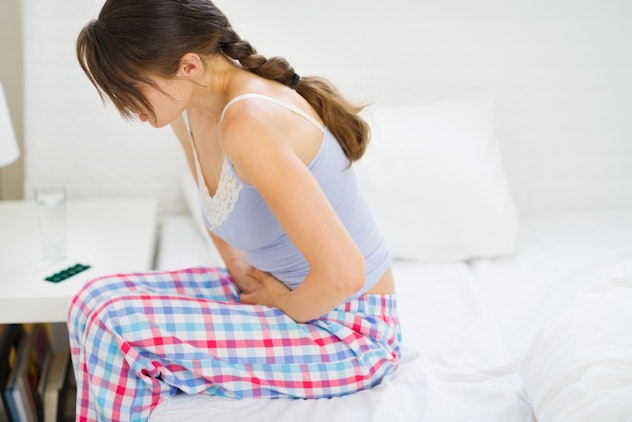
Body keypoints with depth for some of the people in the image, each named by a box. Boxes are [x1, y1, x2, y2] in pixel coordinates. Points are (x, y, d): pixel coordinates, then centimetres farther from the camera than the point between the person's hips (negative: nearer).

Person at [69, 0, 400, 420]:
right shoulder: (190, 109, -1)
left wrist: (287, 309, -14)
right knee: (98, 298, 2)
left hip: (349, 335, -9)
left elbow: (342, 272, -33)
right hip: (286, 292, 9)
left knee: (118, 327, -19)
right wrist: (244, 277, 4)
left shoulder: (248, 122, -30)